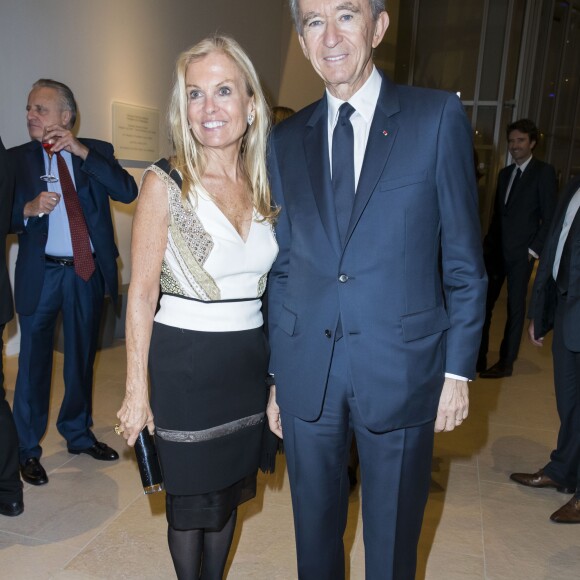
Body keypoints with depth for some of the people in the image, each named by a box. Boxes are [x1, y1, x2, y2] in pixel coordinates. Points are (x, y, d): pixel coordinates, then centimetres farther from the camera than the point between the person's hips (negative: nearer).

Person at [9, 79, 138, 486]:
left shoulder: (98, 151, 3)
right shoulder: (18, 158, 2)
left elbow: (128, 192, -13)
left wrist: (82, 151, -18)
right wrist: (28, 208, -20)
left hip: (88, 271, 1)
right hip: (40, 273, -1)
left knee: (82, 358, 15)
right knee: (34, 361, 5)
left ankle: (79, 434, 34)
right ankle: (29, 449, 23)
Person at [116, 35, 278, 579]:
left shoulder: (263, 185, 4)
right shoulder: (165, 183, -11)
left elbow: (264, 280, 10)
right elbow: (142, 292, -11)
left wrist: (280, 369, 6)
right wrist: (136, 389, -12)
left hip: (249, 360, 5)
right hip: (184, 362, -4)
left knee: (229, 487, 21)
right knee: (190, 496, 13)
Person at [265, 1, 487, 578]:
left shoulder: (437, 117, -3)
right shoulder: (286, 140, 6)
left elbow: (463, 259, -2)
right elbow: (281, 269, 8)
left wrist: (458, 369, -4)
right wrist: (275, 376, 9)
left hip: (400, 370, -2)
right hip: (306, 374, 3)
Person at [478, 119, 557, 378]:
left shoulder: (544, 172, -3)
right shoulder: (505, 173, 16)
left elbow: (550, 217, -6)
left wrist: (534, 249, -11)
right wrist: (488, 245, 9)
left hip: (521, 252, -5)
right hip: (496, 250, 5)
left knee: (515, 307, 3)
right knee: (483, 303, 3)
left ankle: (506, 363, 12)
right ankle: (477, 358, 12)